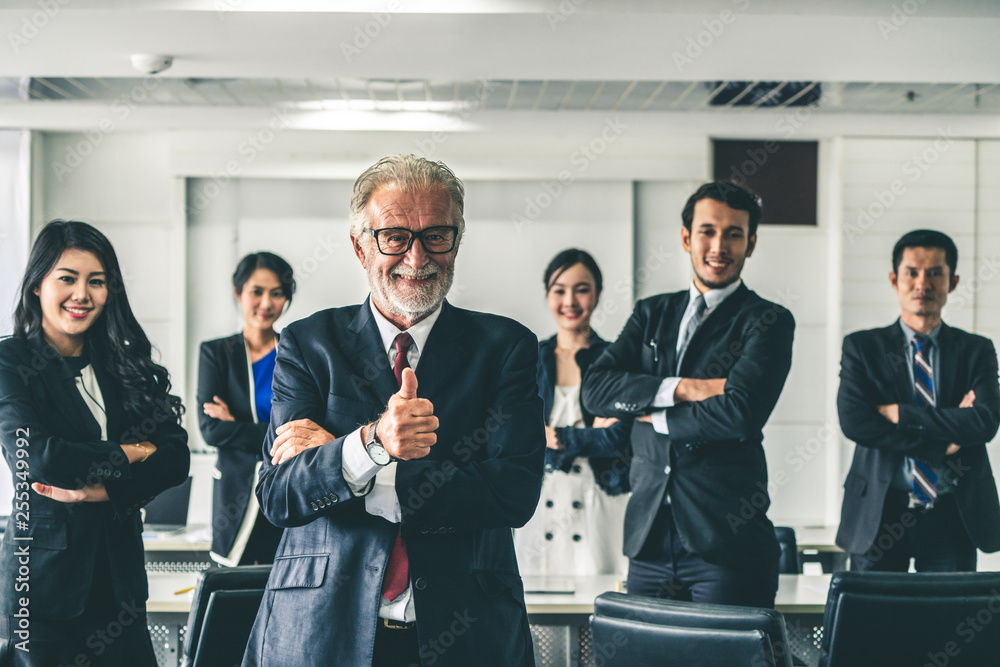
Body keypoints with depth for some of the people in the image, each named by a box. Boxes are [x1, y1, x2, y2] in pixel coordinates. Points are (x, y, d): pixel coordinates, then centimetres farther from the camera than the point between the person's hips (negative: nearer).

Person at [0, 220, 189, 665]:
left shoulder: (122, 362, 10)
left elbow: (175, 456, 1)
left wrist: (103, 490, -14)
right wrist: (126, 455, -7)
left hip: (119, 577, 4)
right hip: (45, 582, -4)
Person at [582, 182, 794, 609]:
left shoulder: (768, 322, -1)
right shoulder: (651, 314, 15)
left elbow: (738, 414, -16)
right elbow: (595, 387, 1)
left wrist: (653, 415, -3)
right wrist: (679, 388, -12)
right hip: (648, 539, 4)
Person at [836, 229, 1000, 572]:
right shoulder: (862, 347, 6)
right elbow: (853, 421, -10)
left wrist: (900, 414, -13)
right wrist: (943, 445, -13)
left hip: (953, 518, 1)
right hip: (880, 515, -1)